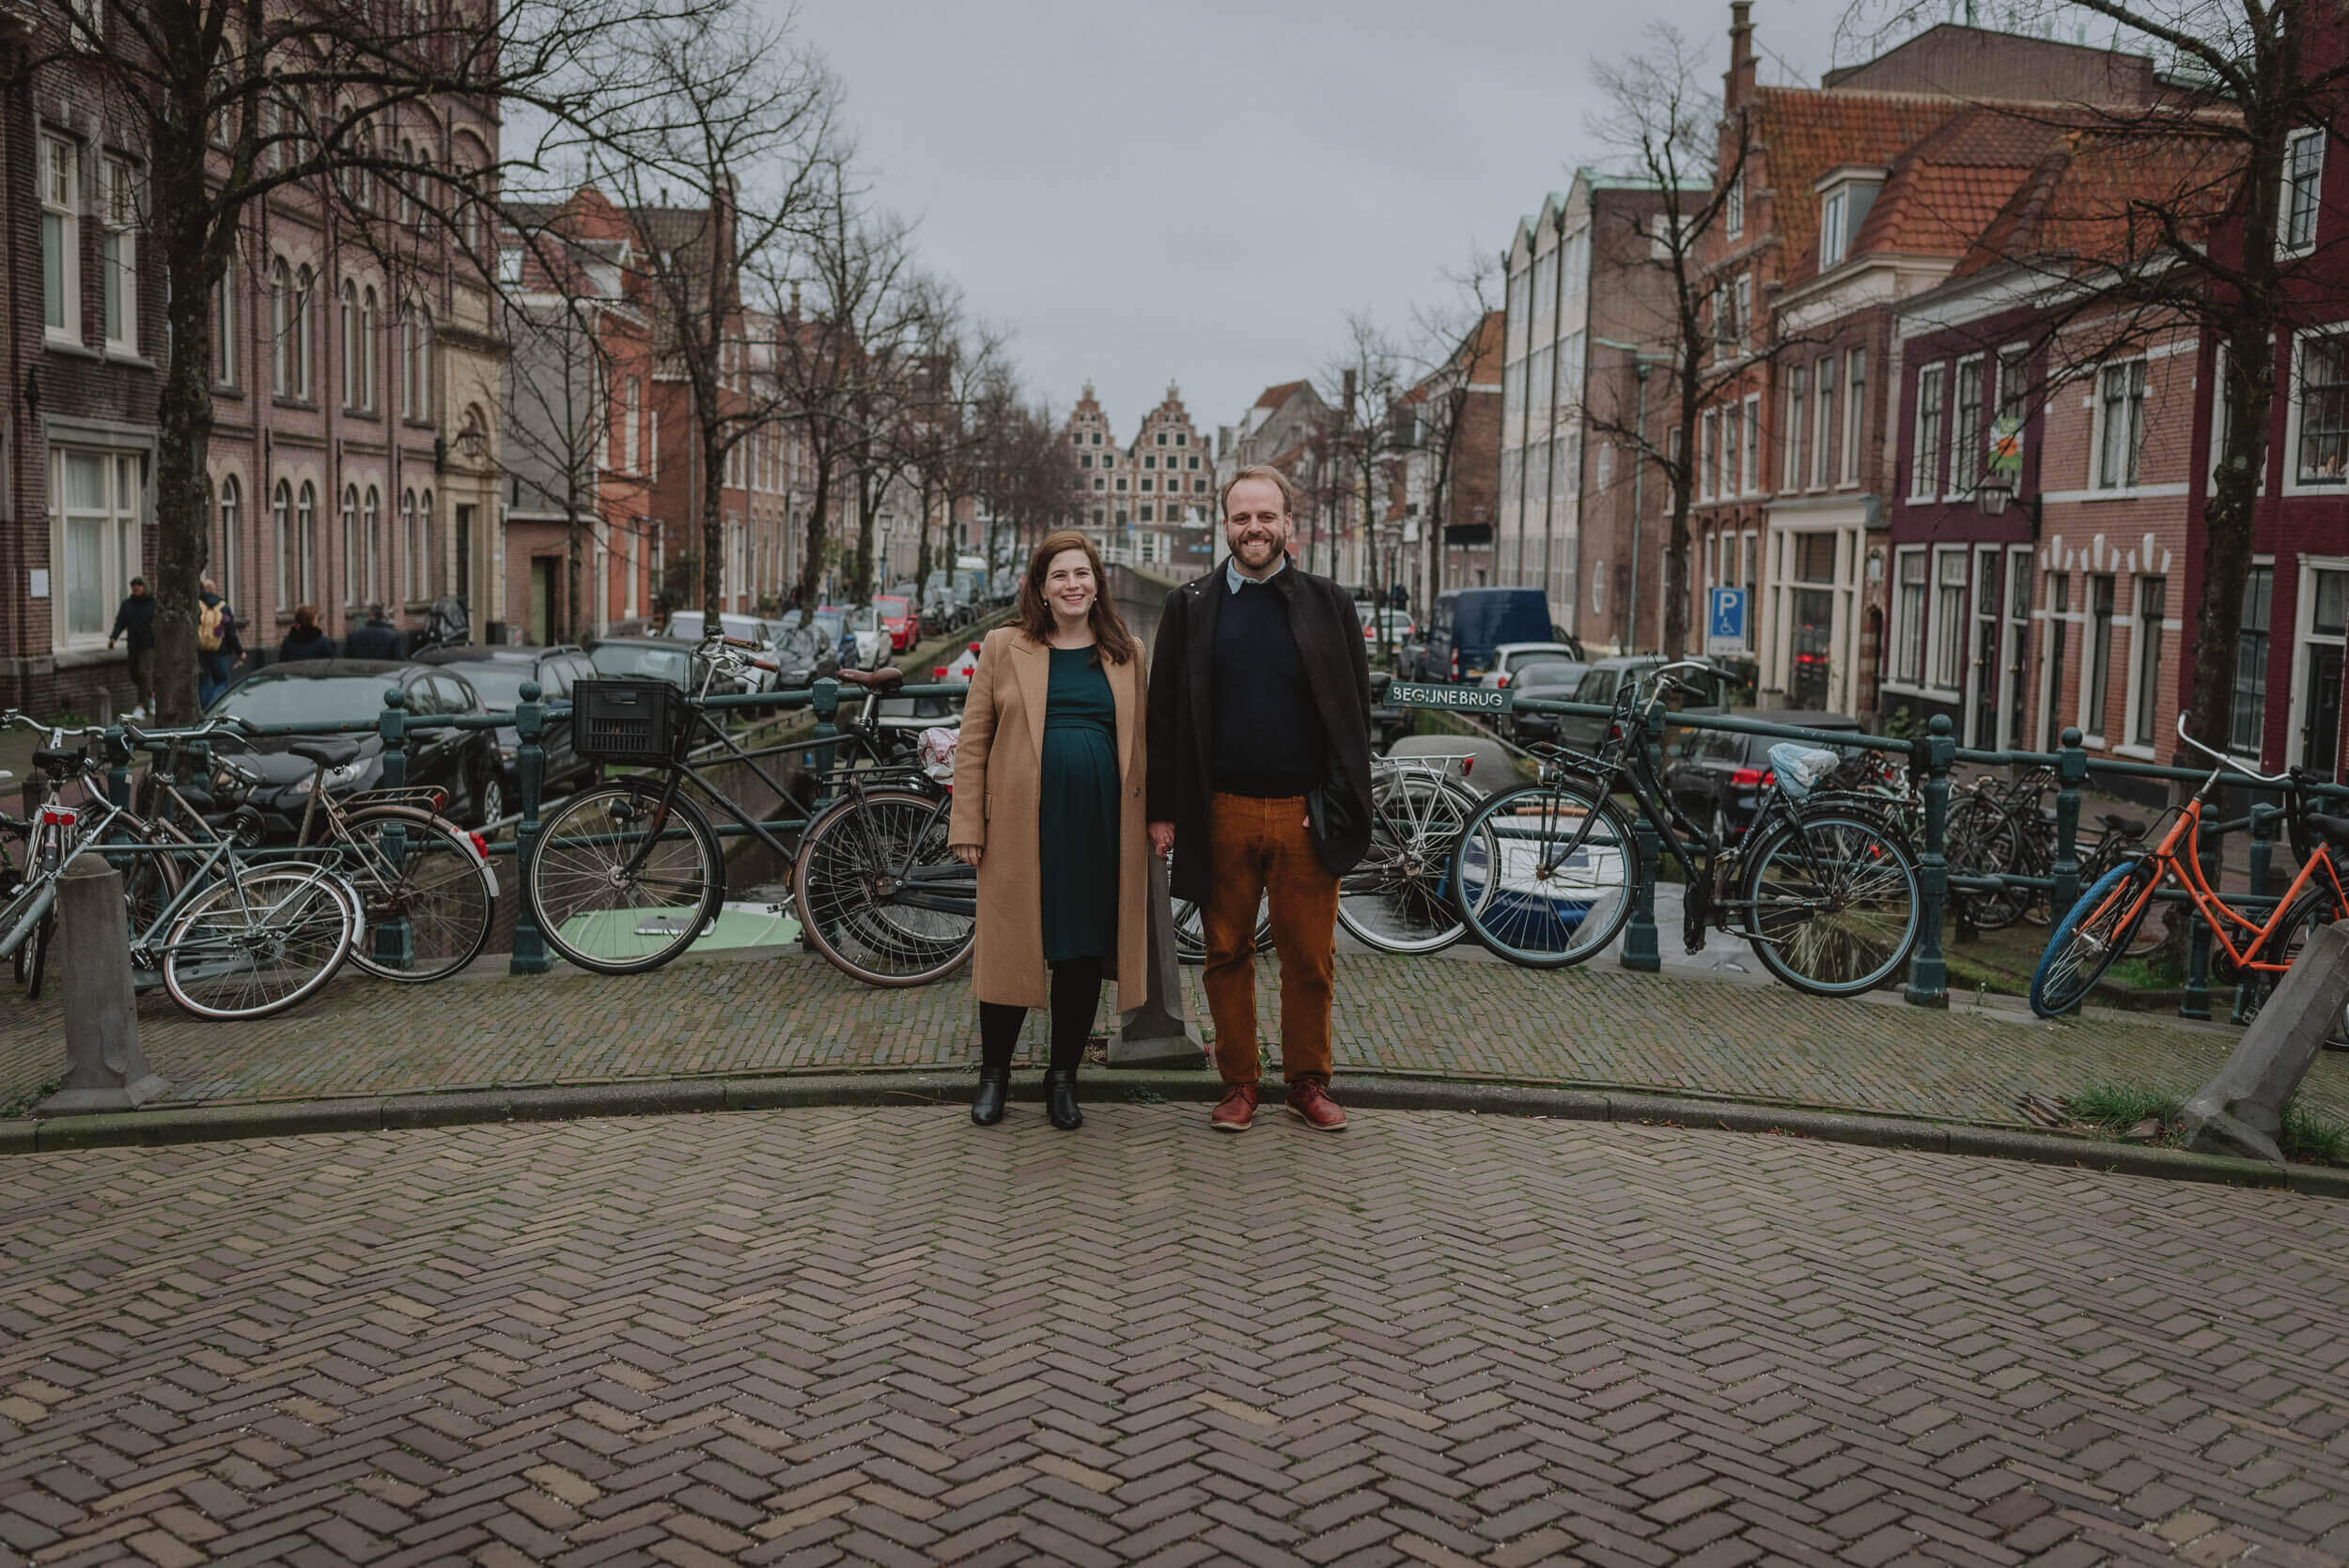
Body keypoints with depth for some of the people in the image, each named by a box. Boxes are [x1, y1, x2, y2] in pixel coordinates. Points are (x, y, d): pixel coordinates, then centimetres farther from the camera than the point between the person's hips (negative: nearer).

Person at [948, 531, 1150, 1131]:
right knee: (1011, 948, 3)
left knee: (1084, 953, 6)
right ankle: (994, 1075, 21)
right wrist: (967, 826, -2)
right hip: (1022, 828, -2)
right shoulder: (1004, 647, 5)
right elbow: (973, 742, 4)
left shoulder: (1126, 654, 12)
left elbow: (1142, 743, 14)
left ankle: (1063, 1078, 22)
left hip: (1101, 829, 2)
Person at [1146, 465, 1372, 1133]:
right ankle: (1238, 1083, 19)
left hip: (1306, 814, 0)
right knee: (1228, 955, 7)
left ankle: (1308, 1082, 19)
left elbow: (1355, 713, 6)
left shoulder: (1329, 604, 6)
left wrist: (1341, 805, -3)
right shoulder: (1190, 606, 6)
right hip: (1222, 813, 0)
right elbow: (1165, 713, 6)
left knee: (1310, 960, 5)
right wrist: (1163, 810, 0)